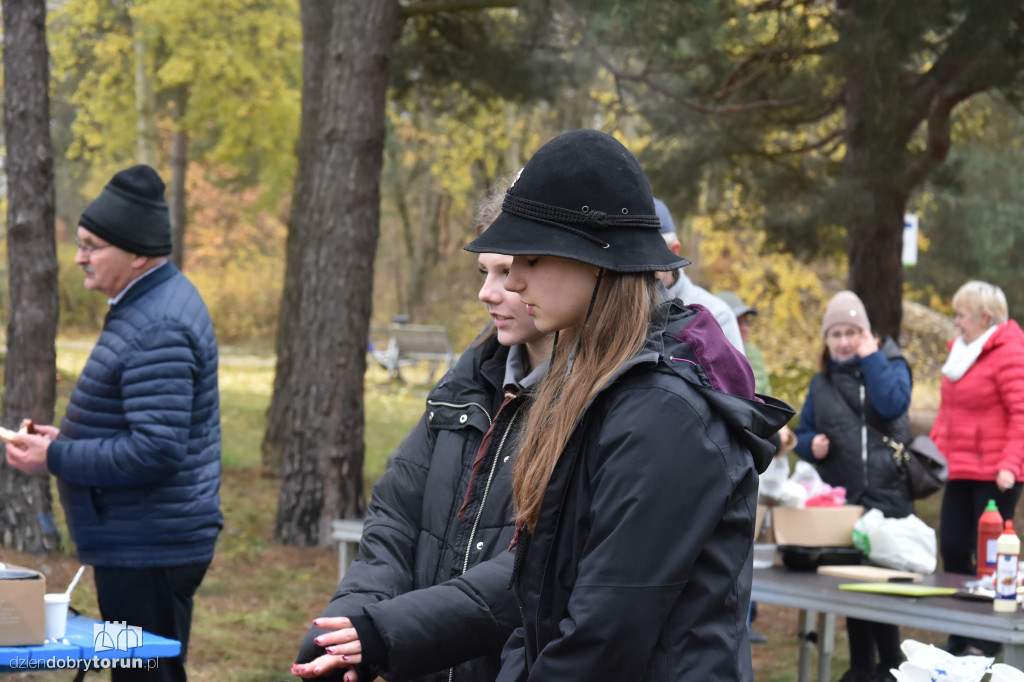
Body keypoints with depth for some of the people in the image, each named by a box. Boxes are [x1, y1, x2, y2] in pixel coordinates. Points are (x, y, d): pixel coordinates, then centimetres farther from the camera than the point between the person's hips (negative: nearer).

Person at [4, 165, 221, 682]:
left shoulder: (158, 330, -22)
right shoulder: (147, 305, 13)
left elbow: (156, 453, -28)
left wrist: (56, 459, -19)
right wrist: (67, 438, 12)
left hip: (148, 553, -11)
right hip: (138, 544, 11)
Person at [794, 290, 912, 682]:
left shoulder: (890, 366, 3)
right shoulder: (822, 383, 13)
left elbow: (892, 404, -18)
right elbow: (802, 434, 15)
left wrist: (870, 357, -12)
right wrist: (812, 445, -7)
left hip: (886, 499, -4)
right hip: (840, 500, 4)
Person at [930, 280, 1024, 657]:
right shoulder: (961, 349, 14)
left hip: (993, 475, -8)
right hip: (959, 471, 8)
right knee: (952, 549, 7)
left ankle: (988, 641, 7)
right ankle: (959, 638, 18)